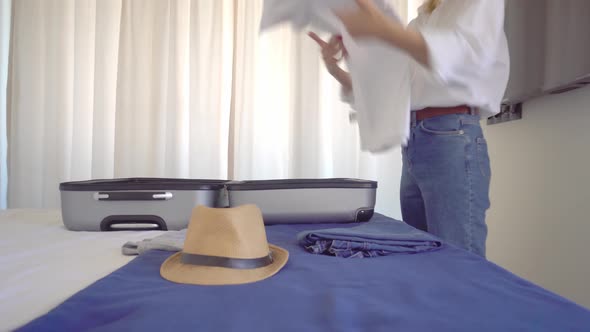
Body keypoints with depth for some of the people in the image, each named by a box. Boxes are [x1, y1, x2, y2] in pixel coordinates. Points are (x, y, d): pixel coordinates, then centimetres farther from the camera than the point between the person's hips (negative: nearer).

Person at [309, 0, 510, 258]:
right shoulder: (419, 23, 24)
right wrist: (336, 71, 5)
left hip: (452, 140, -7)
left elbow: (469, 51, -20)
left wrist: (381, 28, -33)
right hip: (412, 144, 7)